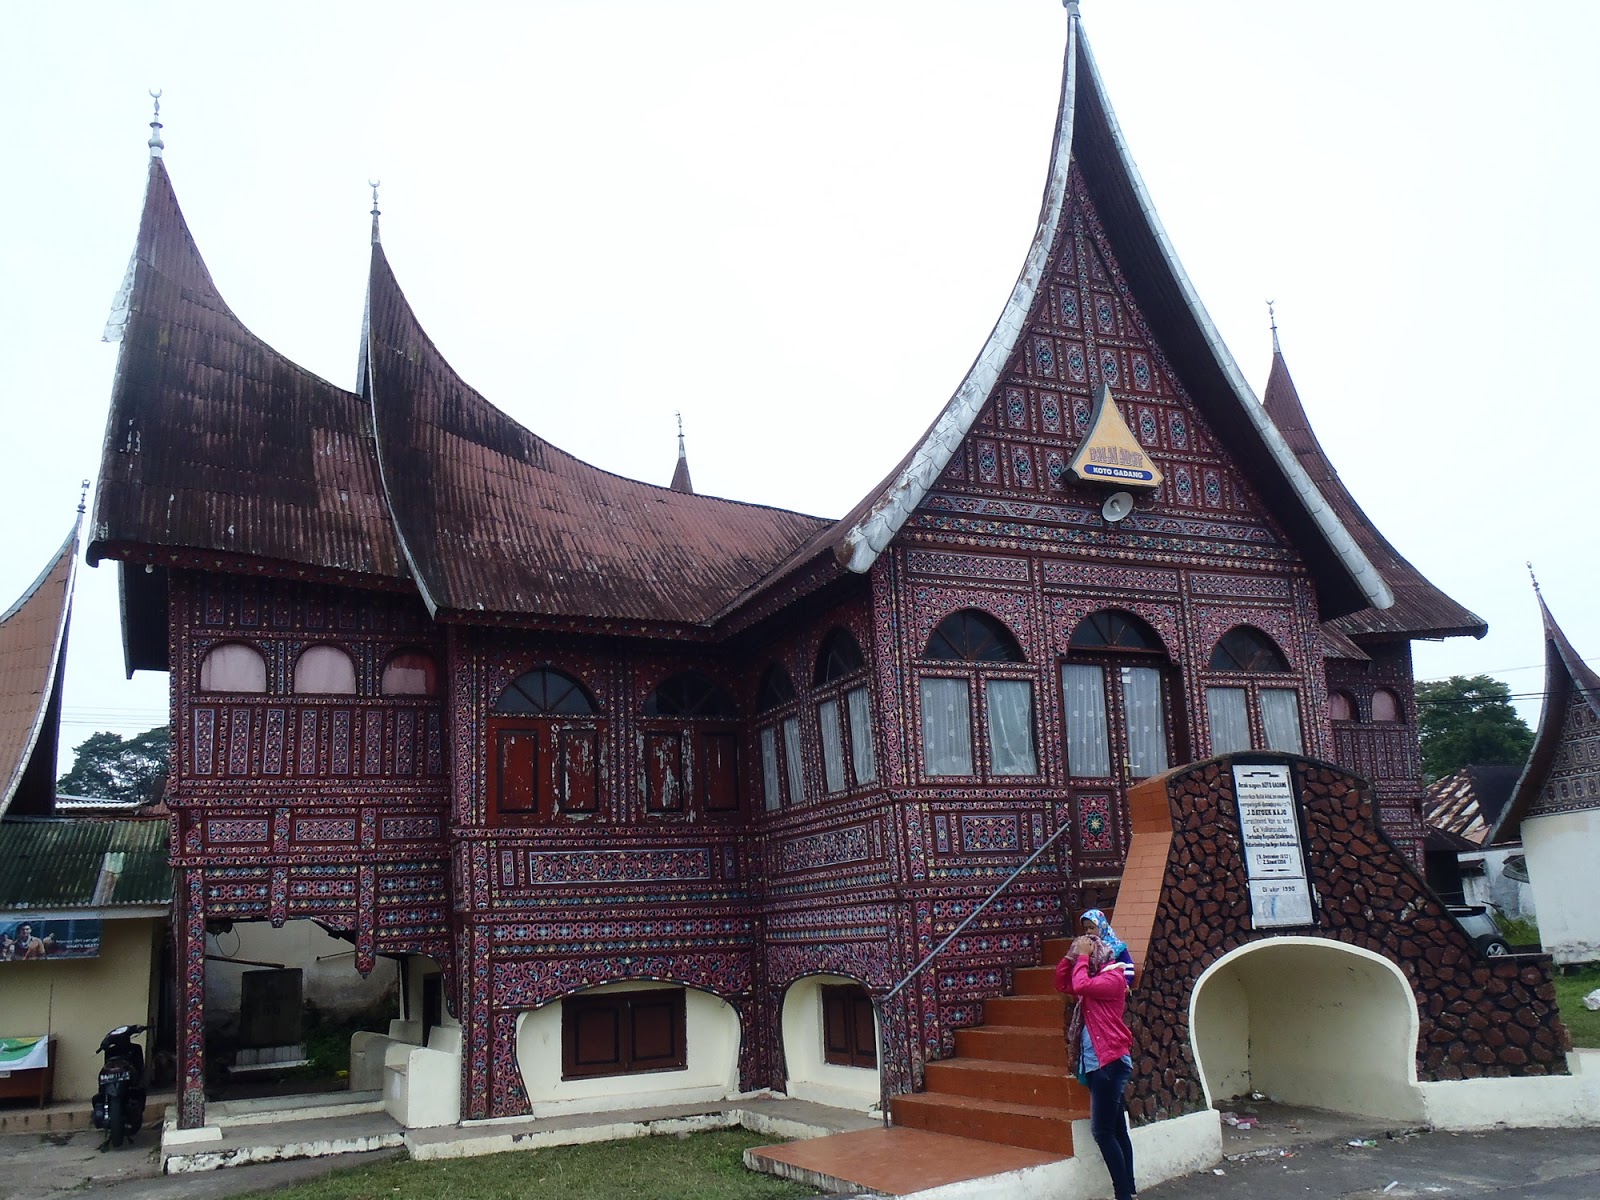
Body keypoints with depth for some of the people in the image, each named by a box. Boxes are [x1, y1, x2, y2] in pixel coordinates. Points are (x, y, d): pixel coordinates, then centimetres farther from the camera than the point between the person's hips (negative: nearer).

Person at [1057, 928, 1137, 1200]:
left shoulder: (1113, 977, -10)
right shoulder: (1095, 980, 17)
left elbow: (1080, 986, -25)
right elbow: (1062, 983, 23)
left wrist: (1082, 956, -11)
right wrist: (1070, 957, 9)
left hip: (1110, 1063, -10)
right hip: (1098, 1064, 10)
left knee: (1103, 1131, -10)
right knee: (1116, 1130, 11)